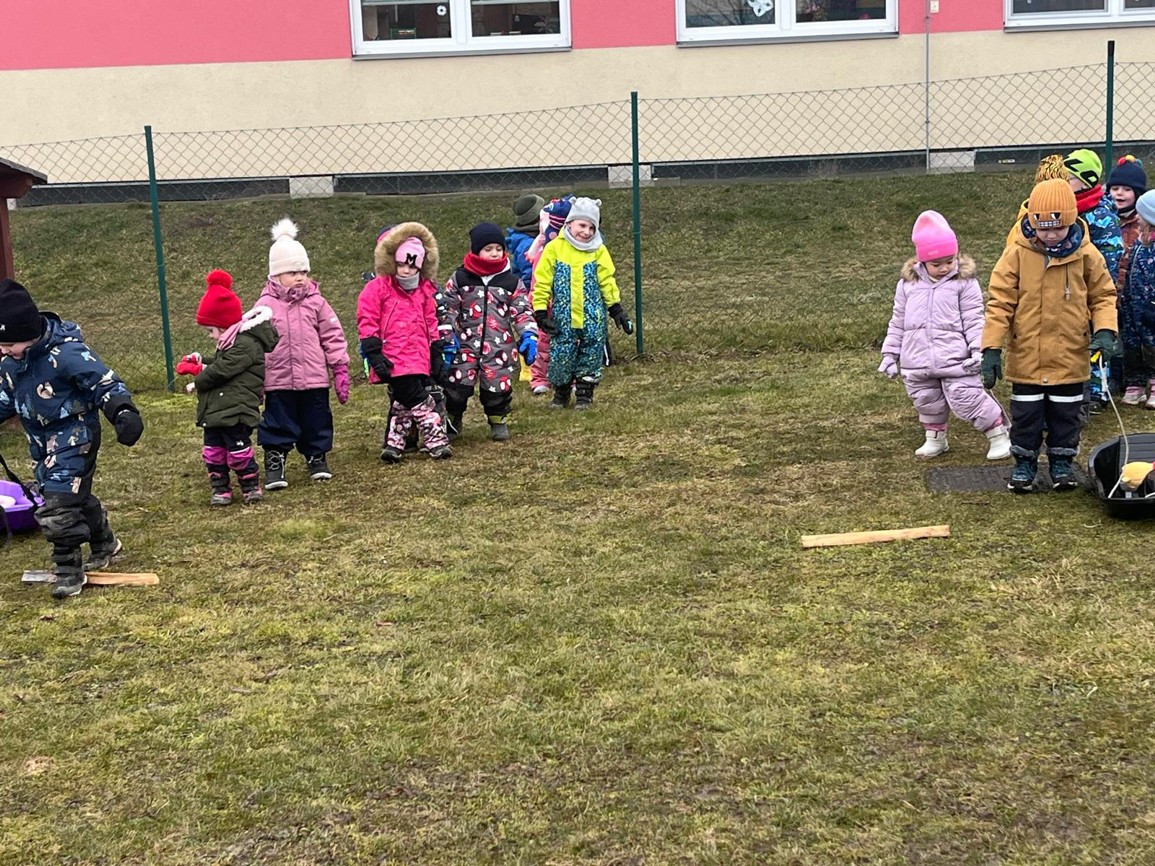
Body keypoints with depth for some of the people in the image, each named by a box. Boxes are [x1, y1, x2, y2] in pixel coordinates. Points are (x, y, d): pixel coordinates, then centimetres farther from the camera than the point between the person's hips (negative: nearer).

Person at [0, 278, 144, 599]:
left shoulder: (66, 352, -24)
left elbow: (106, 383, -23)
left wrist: (123, 412, -37)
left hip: (74, 434, -8)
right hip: (42, 440, 8)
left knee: (59, 501, -13)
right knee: (76, 495, 20)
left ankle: (69, 571, -1)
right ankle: (106, 545, 42)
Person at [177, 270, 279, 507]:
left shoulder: (246, 344, -16)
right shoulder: (229, 344, 19)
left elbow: (222, 371, -19)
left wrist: (197, 382, -5)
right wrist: (200, 364, 8)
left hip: (235, 412, -10)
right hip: (214, 411, 10)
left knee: (238, 450, -2)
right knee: (213, 451, 9)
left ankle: (251, 486, 13)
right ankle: (220, 489, 17)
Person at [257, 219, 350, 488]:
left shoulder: (315, 302, 1)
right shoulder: (266, 305, -2)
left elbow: (333, 337, 3)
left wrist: (340, 370, 0)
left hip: (314, 378, 2)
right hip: (278, 380, -1)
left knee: (316, 422, 11)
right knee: (278, 424, 4)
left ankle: (317, 459, 28)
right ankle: (274, 464, 12)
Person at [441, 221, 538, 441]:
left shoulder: (512, 282, 5)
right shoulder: (459, 279, 2)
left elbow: (522, 312, 7)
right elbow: (447, 310, 4)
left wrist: (528, 337, -6)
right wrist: (447, 339, -3)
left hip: (500, 346, 1)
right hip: (466, 344, -1)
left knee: (499, 385, 0)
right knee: (457, 385, -4)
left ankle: (498, 421, 25)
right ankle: (451, 422, 18)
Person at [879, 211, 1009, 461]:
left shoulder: (964, 282, -4)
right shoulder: (908, 284, 6)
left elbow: (974, 320, -5)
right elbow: (898, 323, 12)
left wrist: (978, 348, -17)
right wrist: (890, 354, 10)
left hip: (956, 359, -4)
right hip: (917, 361, 4)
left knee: (966, 399, -5)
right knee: (927, 402, 15)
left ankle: (999, 435, 13)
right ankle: (935, 438, 38)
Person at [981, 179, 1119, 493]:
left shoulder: (1086, 254, -6)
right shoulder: (1017, 253, -10)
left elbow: (1102, 296, 4)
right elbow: (1000, 301, -8)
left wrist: (1105, 330, -13)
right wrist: (992, 347, -12)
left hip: (1070, 358, 1)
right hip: (1026, 357, -1)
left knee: (1066, 414, 13)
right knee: (1025, 414, 9)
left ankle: (1062, 461, 31)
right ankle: (1024, 462, 26)